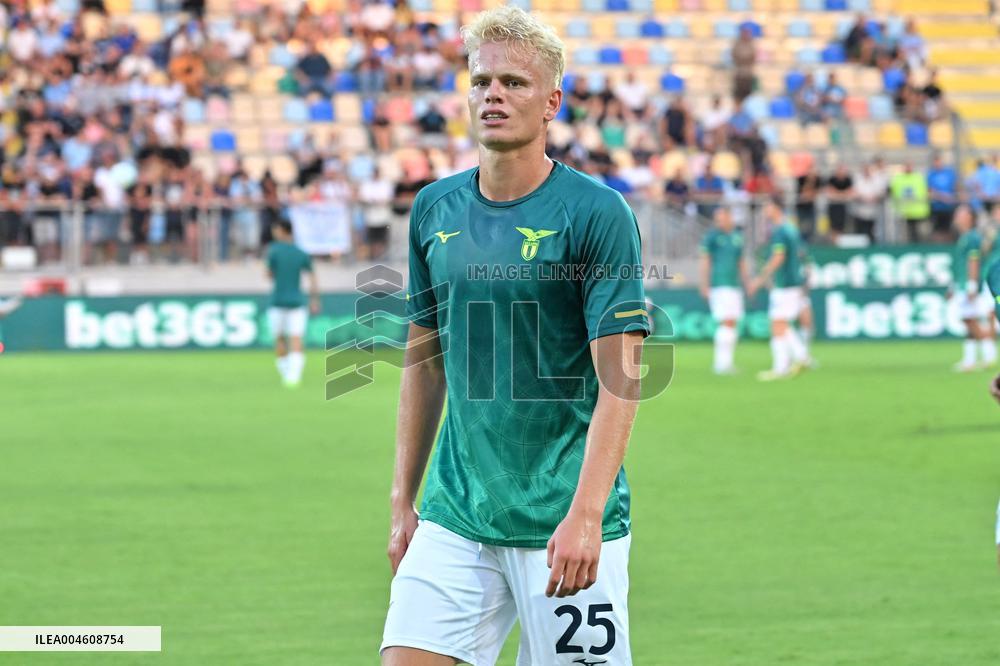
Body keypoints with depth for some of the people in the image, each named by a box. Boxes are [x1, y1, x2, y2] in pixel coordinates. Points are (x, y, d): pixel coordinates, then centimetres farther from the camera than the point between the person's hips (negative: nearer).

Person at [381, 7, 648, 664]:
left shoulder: (597, 212, -8)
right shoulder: (436, 209, 8)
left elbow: (620, 383, -13)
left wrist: (585, 516, -22)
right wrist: (403, 501, 13)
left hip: (564, 524, -4)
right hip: (453, 520, 4)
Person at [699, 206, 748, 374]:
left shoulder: (737, 236, 15)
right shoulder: (712, 236, -2)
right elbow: (705, 261, -3)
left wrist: (748, 283, 19)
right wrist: (704, 285, -9)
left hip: (735, 285, 6)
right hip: (719, 284, -6)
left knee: (732, 324, 3)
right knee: (727, 322, -15)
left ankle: (725, 362, 8)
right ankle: (722, 362, -15)